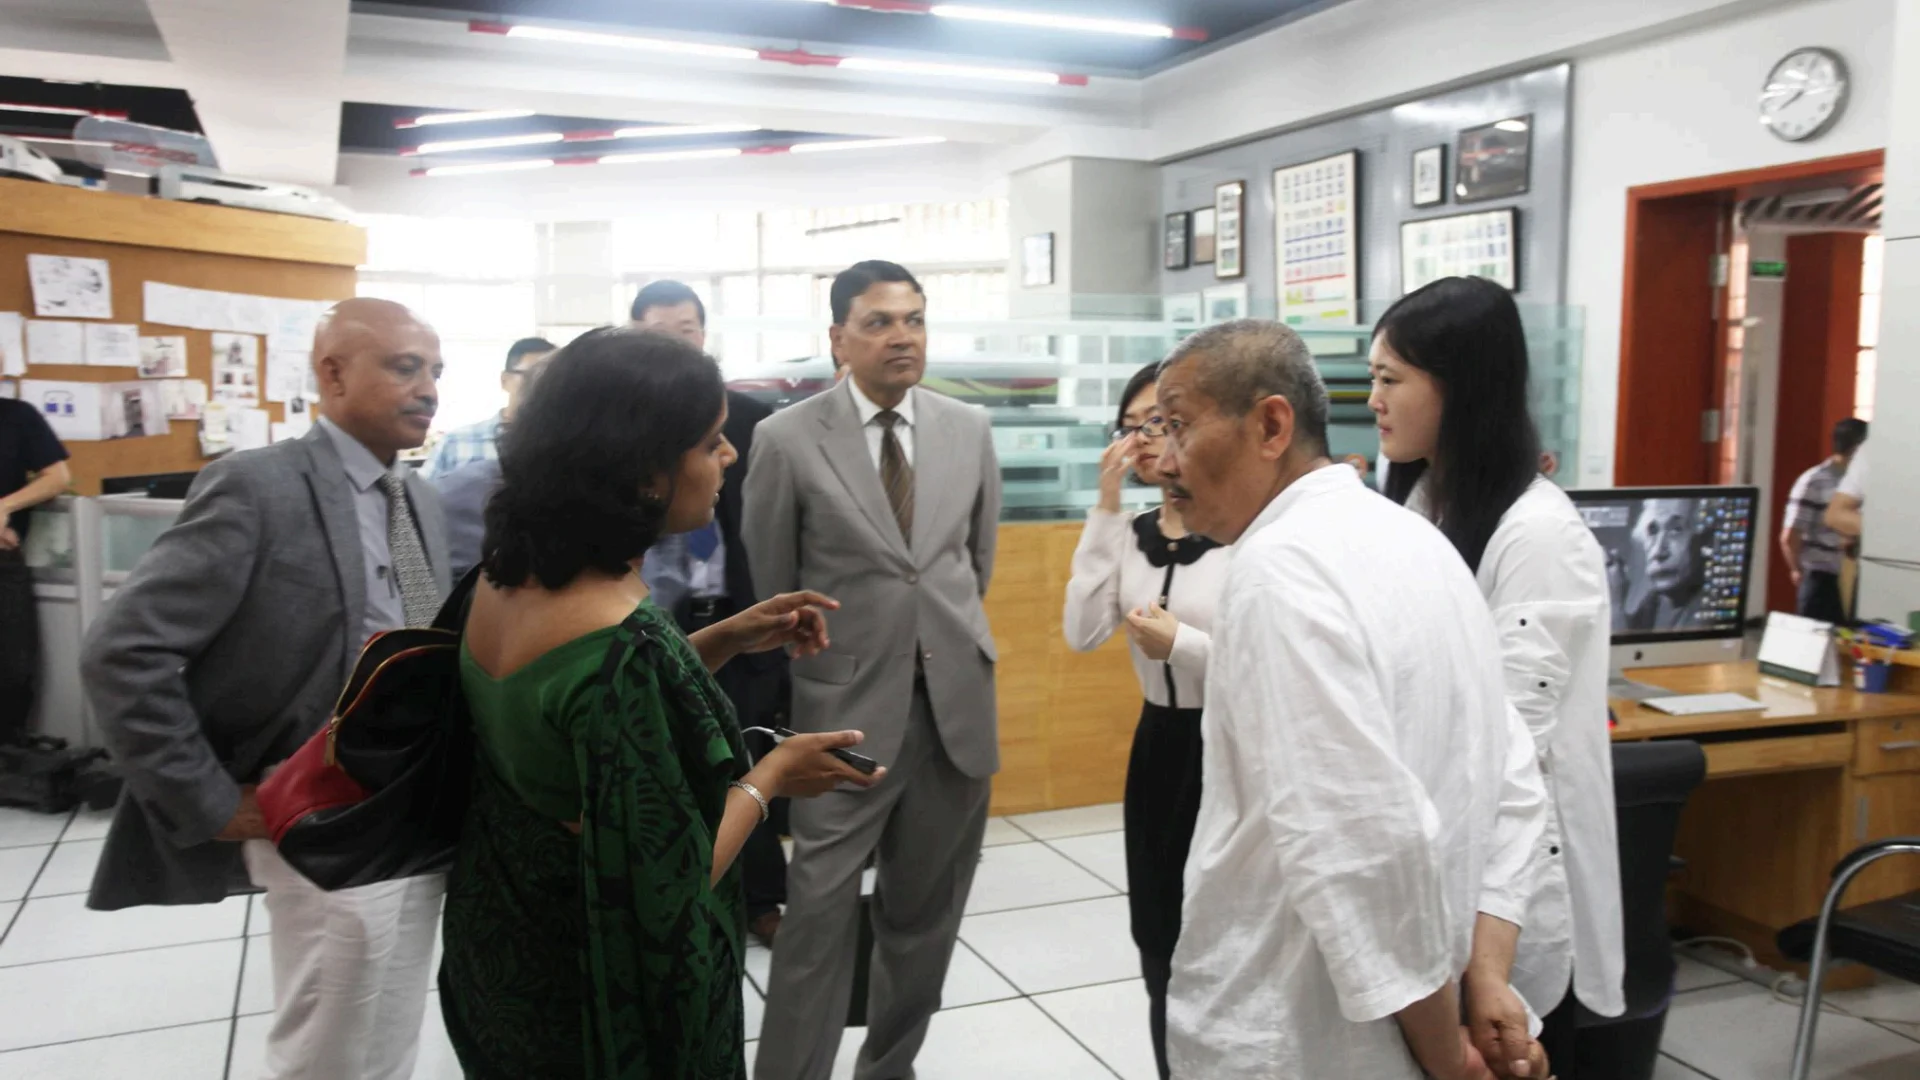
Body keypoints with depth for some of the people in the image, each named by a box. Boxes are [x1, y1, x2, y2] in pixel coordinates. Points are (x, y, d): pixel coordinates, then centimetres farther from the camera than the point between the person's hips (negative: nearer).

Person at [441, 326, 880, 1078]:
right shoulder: (623, 645, -32)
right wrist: (771, 777, -12)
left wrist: (723, 642, 2)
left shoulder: (508, 575, -6)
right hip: (598, 994, -8)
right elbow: (661, 893, -26)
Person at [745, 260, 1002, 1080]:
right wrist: (811, 667, 8)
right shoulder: (788, 439, -7)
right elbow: (768, 587, 1)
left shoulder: (970, 431, 4)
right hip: (847, 712, -4)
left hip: (956, 705, 4)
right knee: (819, 917, -2)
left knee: (926, 914, 15)